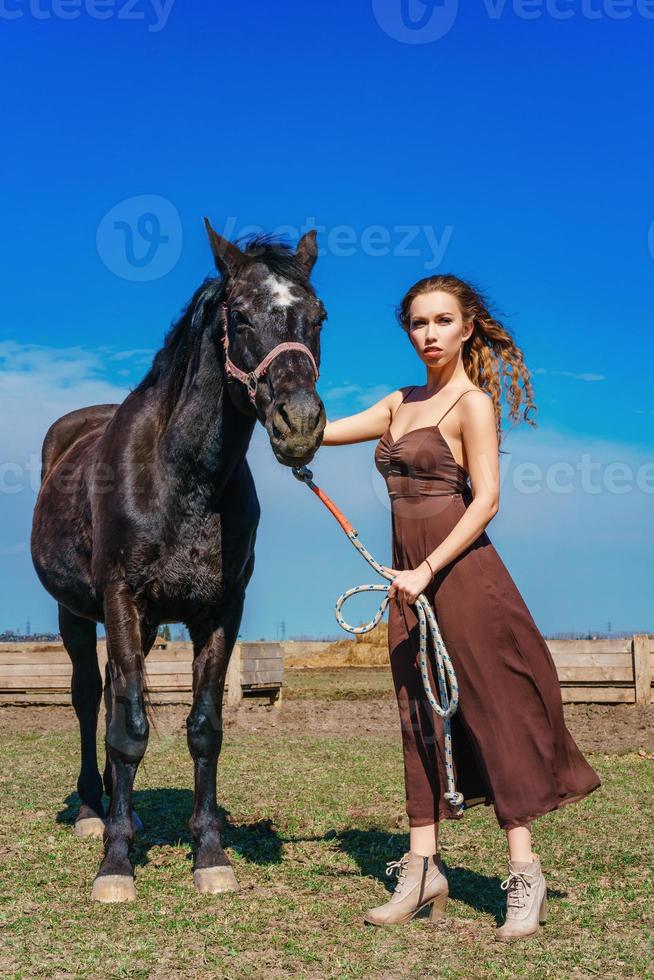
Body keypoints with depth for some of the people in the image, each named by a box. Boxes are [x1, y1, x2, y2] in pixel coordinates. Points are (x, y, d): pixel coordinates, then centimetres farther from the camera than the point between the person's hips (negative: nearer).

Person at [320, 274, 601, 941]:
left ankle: (525, 876, 5)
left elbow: (486, 499, -15)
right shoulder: (401, 404, 14)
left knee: (493, 711, -3)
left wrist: (426, 571, -21)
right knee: (419, 717, 9)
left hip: (459, 570, -7)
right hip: (411, 576, 7)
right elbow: (322, 431, 18)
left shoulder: (472, 403, -7)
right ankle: (422, 871, 17)